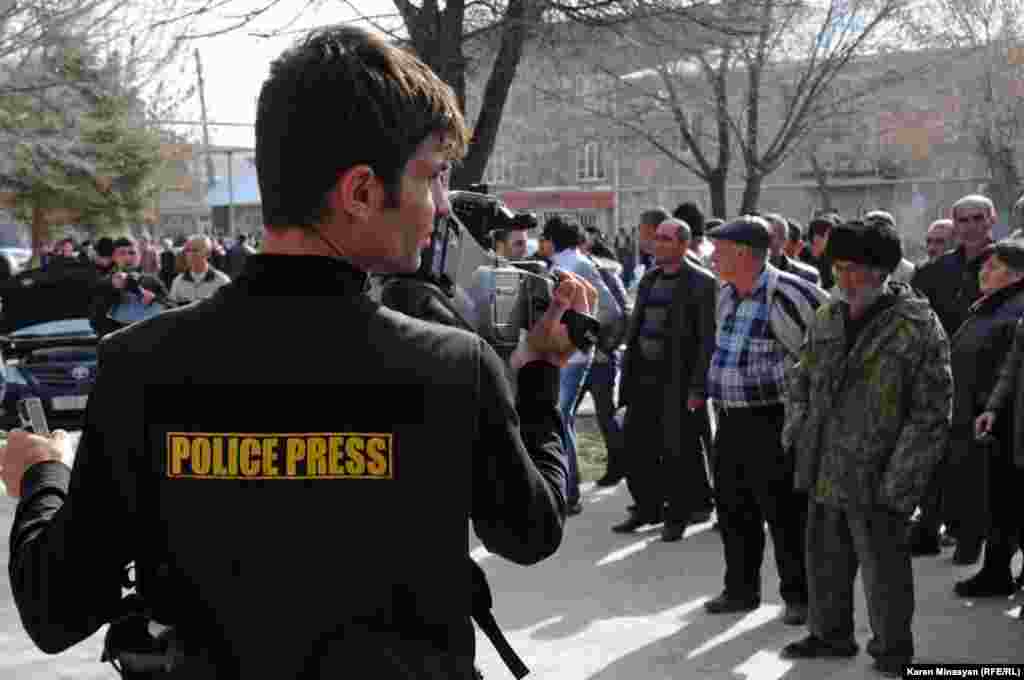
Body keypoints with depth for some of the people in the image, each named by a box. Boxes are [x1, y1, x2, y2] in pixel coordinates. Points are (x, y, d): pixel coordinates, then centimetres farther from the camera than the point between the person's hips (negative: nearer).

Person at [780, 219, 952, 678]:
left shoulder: (916, 325, -13)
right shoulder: (828, 317, 7)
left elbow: (932, 412, -13)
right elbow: (801, 378, 22)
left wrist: (899, 480, -16)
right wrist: (797, 431, 8)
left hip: (875, 479, -6)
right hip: (825, 470, 6)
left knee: (882, 567, 4)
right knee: (825, 560, 18)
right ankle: (831, 634, 36)